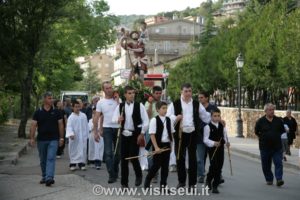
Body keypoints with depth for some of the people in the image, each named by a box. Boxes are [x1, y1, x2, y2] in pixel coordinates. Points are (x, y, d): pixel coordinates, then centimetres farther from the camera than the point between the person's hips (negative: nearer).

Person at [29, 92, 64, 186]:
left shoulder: (56, 112, 2)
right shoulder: (38, 112, 1)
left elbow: (60, 124, 5)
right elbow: (33, 125, -1)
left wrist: (61, 137, 0)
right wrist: (32, 138, -9)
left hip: (53, 139, -2)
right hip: (41, 139, 2)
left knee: (51, 158, -14)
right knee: (43, 160, 13)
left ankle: (49, 178, -23)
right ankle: (44, 177, 27)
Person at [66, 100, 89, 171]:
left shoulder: (83, 115, 4)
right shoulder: (71, 117, -6)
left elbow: (86, 125, 10)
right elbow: (69, 126, -13)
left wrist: (86, 134, 9)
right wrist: (71, 134, -28)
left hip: (83, 136, 3)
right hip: (74, 137, -3)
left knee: (83, 149, 4)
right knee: (73, 150, 3)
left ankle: (82, 163, 12)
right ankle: (72, 164, 12)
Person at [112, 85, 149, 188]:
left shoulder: (139, 106, -3)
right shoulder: (120, 106, 3)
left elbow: (146, 121, -3)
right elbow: (114, 119, 1)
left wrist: (142, 134, -8)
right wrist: (118, 120, -22)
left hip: (135, 134, -3)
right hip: (124, 134, 3)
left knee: (133, 156, -10)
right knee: (124, 158, 4)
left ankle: (139, 175, 20)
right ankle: (124, 182, 14)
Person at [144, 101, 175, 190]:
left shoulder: (169, 120, 6)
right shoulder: (154, 120, -9)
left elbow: (171, 133, 13)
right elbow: (152, 135, -12)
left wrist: (171, 145, 8)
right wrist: (156, 147, -16)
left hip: (167, 145, 5)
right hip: (158, 145, -5)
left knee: (165, 165, 7)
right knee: (156, 165, -3)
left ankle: (163, 185, 14)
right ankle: (147, 182, 15)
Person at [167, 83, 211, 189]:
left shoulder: (197, 104, 10)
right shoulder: (175, 104, 2)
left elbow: (205, 116, 14)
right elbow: (168, 116, -4)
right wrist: (176, 118, -23)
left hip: (192, 134, 1)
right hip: (180, 133, -1)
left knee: (192, 158, 2)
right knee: (180, 158, 6)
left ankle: (192, 183, 8)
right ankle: (181, 181, 21)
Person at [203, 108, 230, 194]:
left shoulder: (222, 126, 9)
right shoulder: (208, 126, -7)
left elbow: (225, 135, 16)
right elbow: (206, 139, -10)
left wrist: (227, 142, -5)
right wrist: (213, 143, -26)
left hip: (220, 148, 5)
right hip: (212, 149, -5)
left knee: (219, 166, 3)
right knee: (213, 165, -11)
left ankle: (215, 186, 11)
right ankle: (208, 180, 17)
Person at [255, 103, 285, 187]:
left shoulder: (278, 120, 2)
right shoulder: (260, 121, -2)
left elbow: (283, 131, 14)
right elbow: (257, 132, 9)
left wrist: (277, 137, 8)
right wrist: (263, 137, 4)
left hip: (277, 147, 0)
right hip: (265, 147, 0)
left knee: (278, 163, -10)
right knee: (266, 165, 6)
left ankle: (279, 179, -12)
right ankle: (269, 179, 19)